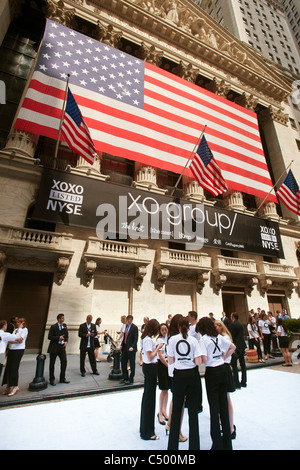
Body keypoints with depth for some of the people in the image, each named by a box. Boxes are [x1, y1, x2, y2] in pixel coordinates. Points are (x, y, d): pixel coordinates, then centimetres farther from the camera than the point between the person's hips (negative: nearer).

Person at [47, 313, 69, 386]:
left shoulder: (64, 326, 6)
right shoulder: (53, 327, -10)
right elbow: (49, 337, -12)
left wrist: (66, 341, -4)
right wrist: (59, 338, -17)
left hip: (62, 346, 4)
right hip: (54, 347, -4)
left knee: (64, 362, 2)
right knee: (52, 363, 7)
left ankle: (62, 379, 16)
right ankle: (51, 380, 23)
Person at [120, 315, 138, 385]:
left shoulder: (134, 327, -12)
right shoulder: (127, 326, 11)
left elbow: (136, 338, -15)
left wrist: (132, 347, -25)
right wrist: (122, 345, 9)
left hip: (131, 348, -7)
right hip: (125, 347, 7)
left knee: (132, 363, 6)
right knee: (123, 361, 14)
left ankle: (131, 379, 20)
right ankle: (125, 377, 32)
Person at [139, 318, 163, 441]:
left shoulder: (146, 338, 8)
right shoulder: (148, 339, -21)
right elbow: (150, 357, -21)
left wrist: (156, 347, 4)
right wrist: (158, 347, -11)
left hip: (148, 367, 10)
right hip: (150, 367, -10)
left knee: (147, 395, 21)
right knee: (149, 397, 1)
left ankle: (144, 427, 38)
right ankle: (147, 432, 14)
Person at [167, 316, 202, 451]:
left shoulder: (173, 339, -8)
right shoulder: (193, 340, -7)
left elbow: (170, 360, -3)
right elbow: (198, 362, -10)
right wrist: (191, 358, 9)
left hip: (179, 375, 0)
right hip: (193, 375, 0)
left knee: (176, 410, 14)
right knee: (193, 410, 12)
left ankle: (173, 445, 24)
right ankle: (194, 445, 21)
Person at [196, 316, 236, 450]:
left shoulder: (203, 340, -15)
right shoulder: (219, 337, 3)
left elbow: (204, 359, -19)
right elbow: (233, 347, 12)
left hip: (212, 372, -6)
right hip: (223, 369, 6)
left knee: (214, 407, 6)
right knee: (224, 405, 17)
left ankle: (218, 444, 16)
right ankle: (227, 443, 31)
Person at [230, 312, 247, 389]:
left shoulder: (233, 324, -13)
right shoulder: (240, 324, 12)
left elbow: (232, 336, -14)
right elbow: (241, 335, 16)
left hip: (236, 347, -9)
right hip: (242, 346, 9)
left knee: (234, 365, -2)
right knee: (242, 364, 14)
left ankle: (237, 383, 0)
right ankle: (243, 382, 22)